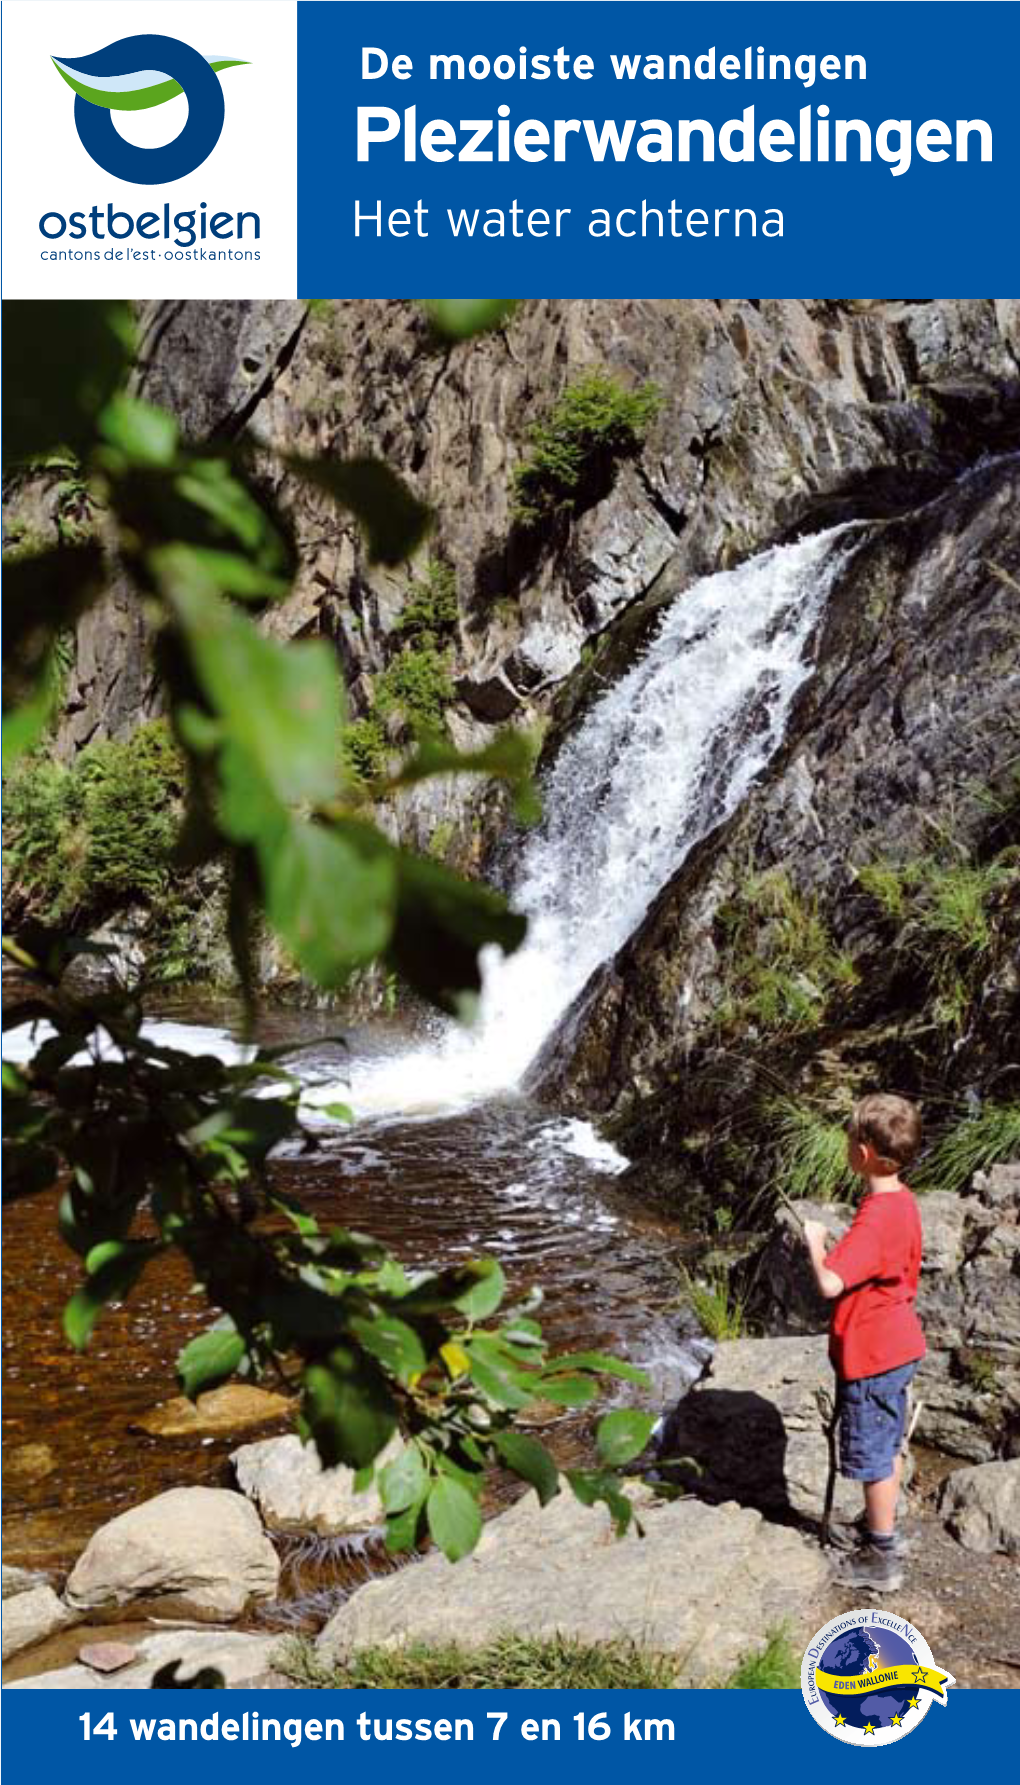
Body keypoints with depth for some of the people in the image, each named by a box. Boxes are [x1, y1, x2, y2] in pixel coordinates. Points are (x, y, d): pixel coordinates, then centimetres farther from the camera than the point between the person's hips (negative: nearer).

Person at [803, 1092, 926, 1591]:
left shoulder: (876, 1217, -30)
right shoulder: (903, 1200, 1)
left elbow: (830, 1283, -37)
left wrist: (815, 1242, -21)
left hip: (870, 1357, -9)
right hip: (897, 1344, 9)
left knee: (872, 1455, 6)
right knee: (888, 1446, 24)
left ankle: (881, 1559, 19)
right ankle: (883, 1526, 41)